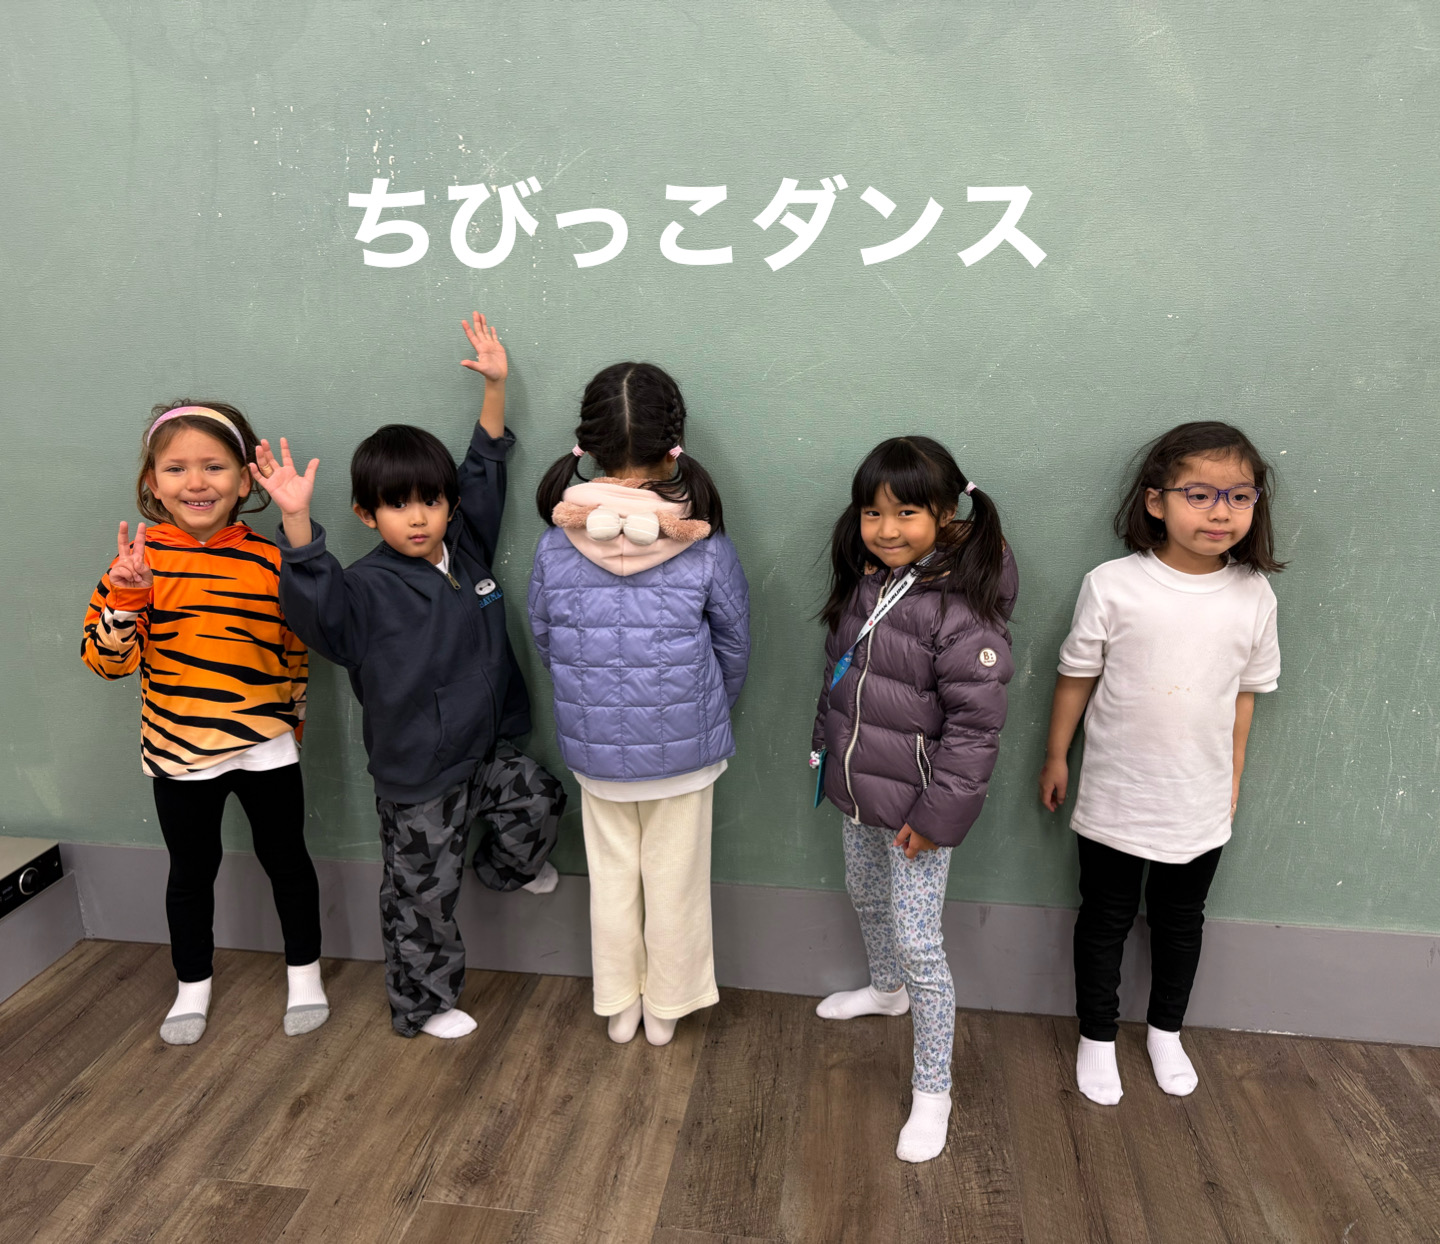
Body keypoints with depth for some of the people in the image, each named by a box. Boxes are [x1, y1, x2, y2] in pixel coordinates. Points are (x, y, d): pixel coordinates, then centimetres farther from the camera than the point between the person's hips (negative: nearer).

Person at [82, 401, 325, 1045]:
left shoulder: (269, 561, -6)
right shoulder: (140, 558, -6)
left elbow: (297, 651, 5)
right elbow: (105, 659, -8)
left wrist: (289, 721, 8)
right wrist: (124, 598, -23)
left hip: (265, 748, 0)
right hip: (177, 751, 0)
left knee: (286, 859, 13)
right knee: (191, 870, 17)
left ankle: (304, 974, 33)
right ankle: (192, 986, 37)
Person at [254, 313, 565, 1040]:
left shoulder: (466, 550, -1)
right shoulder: (368, 589, -19)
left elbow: (485, 470, 8)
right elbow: (316, 598, -40)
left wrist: (495, 386, 6)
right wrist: (296, 522, -54)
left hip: (485, 750, 6)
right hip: (419, 777, -5)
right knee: (422, 895, 8)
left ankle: (507, 869, 51)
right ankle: (423, 1005, 30)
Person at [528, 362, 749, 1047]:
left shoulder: (555, 546, -12)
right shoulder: (705, 547, -16)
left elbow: (544, 639, 0)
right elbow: (733, 646, -5)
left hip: (595, 750, 2)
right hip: (685, 747, -1)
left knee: (612, 875, 21)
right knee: (674, 879, 18)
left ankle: (619, 1005, 39)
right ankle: (666, 1007, 36)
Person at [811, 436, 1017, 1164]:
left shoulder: (960, 607, -23)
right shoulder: (862, 584, 1)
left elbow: (976, 721, -22)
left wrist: (939, 811, -21)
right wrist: (829, 755, 19)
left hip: (916, 803, -8)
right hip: (857, 790, 8)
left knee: (919, 945, 0)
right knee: (866, 900, 27)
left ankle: (931, 1093, 18)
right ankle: (886, 991, 56)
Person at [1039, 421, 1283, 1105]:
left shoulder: (1254, 597, -7)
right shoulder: (1111, 585, -16)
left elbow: (1245, 692, 5)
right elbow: (1077, 676, -5)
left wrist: (1233, 776, 11)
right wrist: (1056, 758, 2)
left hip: (1200, 804, 3)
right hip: (1113, 798, -2)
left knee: (1181, 920, 21)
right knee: (1105, 919, 15)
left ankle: (1166, 1030, 46)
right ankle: (1097, 1035, 37)